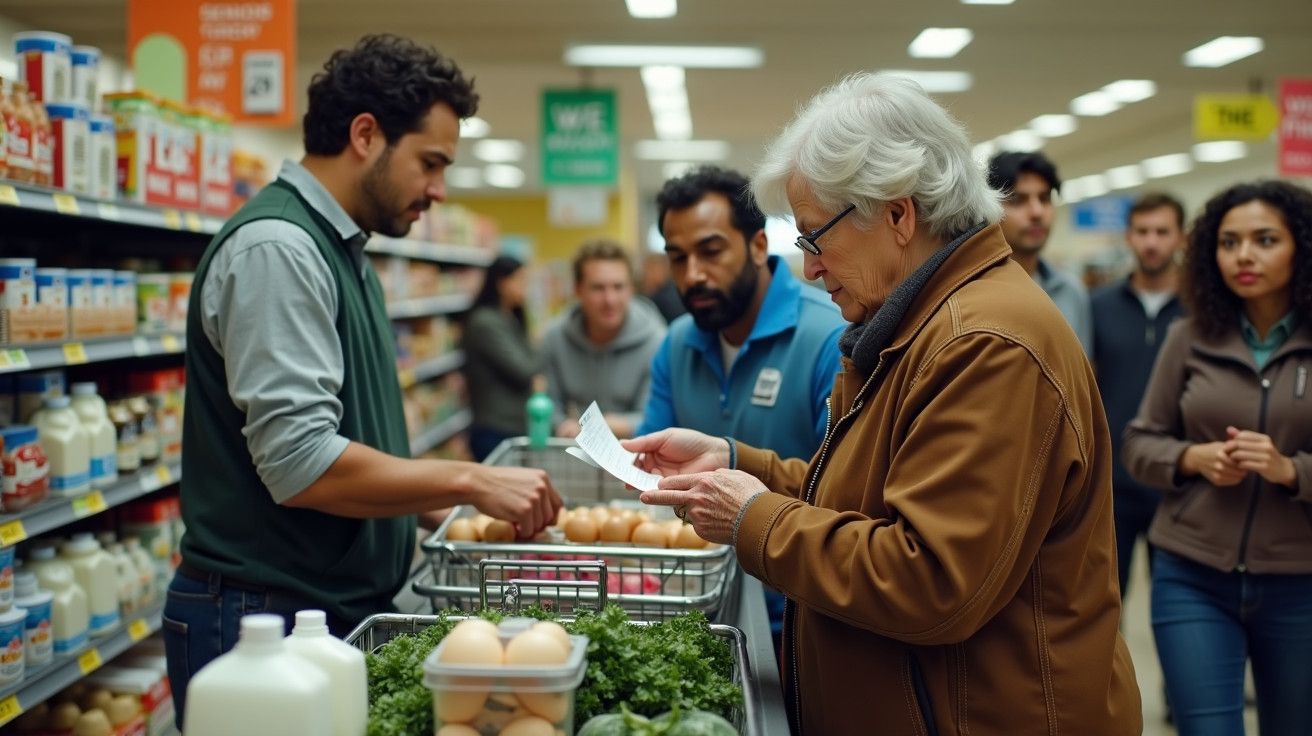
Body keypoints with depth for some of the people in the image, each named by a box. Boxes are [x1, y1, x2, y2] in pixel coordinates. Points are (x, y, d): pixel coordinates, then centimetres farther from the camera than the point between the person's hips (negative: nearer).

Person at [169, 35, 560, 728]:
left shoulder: (339, 250, 14)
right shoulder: (276, 246, -17)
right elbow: (301, 464, -25)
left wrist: (467, 495, 13)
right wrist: (472, 481, -18)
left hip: (342, 609, 9)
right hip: (264, 617, -9)